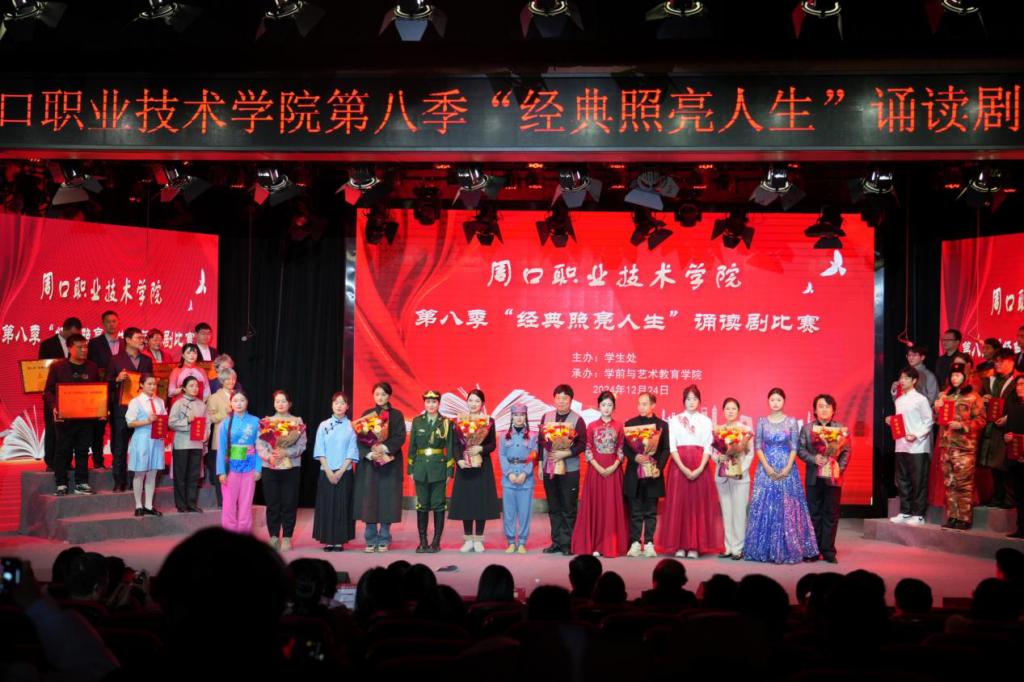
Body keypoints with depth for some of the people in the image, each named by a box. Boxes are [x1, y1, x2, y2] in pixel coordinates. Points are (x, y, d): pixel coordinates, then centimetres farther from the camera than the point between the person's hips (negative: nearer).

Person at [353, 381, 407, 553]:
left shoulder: (397, 415, 6)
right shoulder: (366, 414, 10)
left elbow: (400, 437, -4)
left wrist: (385, 448, -19)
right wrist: (369, 453, -15)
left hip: (390, 463, -1)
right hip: (369, 462, 1)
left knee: (387, 500, -3)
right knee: (369, 500, -2)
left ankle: (384, 540, 4)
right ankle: (371, 540, 4)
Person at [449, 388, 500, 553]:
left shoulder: (489, 421, 4)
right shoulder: (459, 420, 5)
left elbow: (493, 445, 1)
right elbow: (455, 444, 1)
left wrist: (481, 448, -18)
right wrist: (459, 459, -15)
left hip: (483, 467, -1)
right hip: (464, 466, 1)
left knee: (481, 501, 0)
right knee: (465, 501, 1)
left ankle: (478, 540, 8)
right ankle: (468, 539, 10)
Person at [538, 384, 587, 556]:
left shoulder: (577, 420, -3)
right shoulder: (546, 417, 9)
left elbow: (582, 444, -7)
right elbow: (541, 440, 12)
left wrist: (565, 453, -18)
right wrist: (540, 463, 8)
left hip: (569, 470, -4)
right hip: (549, 469, 4)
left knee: (569, 508, -1)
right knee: (553, 508, 9)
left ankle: (567, 543, 5)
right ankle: (556, 542, 16)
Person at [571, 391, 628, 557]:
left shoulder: (618, 427, 4)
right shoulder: (592, 426, 4)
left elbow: (621, 450, 2)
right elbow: (587, 450, 0)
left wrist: (614, 466, -13)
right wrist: (599, 467, -12)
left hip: (613, 470, 0)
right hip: (595, 469, 0)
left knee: (612, 505, 0)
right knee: (595, 505, 0)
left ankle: (611, 545, 4)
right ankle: (595, 545, 3)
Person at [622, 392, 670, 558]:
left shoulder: (662, 425, 5)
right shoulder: (630, 423, 8)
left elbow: (666, 450, 1)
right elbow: (625, 447, 3)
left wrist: (659, 467, -12)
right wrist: (635, 457, -16)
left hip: (653, 474, -1)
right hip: (634, 474, 1)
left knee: (651, 512, 4)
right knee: (635, 512, 4)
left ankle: (649, 543, 9)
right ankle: (635, 543, 10)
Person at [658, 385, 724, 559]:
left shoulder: (706, 421, 7)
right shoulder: (675, 420, 6)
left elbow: (708, 448, 2)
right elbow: (672, 447, 0)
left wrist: (699, 469, -13)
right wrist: (683, 468, -13)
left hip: (700, 467, 0)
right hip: (679, 466, 0)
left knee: (698, 505, -1)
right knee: (678, 505, -2)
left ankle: (695, 546, 2)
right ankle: (680, 546, 2)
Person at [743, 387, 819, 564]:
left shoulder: (791, 422, 3)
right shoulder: (762, 421, 5)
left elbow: (794, 448, 0)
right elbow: (757, 446, 2)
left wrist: (788, 468, -12)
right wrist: (767, 467, -10)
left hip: (787, 469, -1)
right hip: (767, 468, 1)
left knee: (788, 508, -2)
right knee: (765, 507, -1)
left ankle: (788, 549, 4)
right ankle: (765, 550, 5)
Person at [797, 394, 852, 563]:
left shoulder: (841, 429, 5)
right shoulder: (807, 428, 7)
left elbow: (846, 451, 2)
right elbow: (801, 449, 1)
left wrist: (840, 468, -11)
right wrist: (814, 459, -15)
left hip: (833, 478, 0)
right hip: (814, 478, 1)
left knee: (831, 515, 2)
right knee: (814, 514, 5)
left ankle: (828, 551, 8)